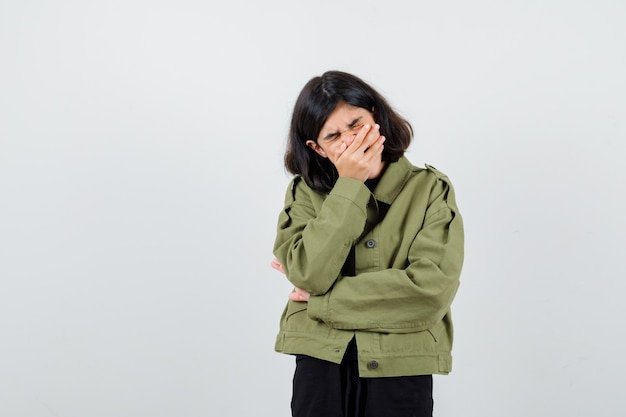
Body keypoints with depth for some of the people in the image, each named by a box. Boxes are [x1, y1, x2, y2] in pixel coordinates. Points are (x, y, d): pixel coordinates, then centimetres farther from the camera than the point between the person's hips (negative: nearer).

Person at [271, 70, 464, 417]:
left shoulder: (430, 190, -4)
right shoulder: (306, 192, 1)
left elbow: (431, 289, -16)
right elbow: (308, 275, -14)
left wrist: (322, 299, -12)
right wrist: (349, 187, -14)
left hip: (401, 372, -1)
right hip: (320, 366, 1)